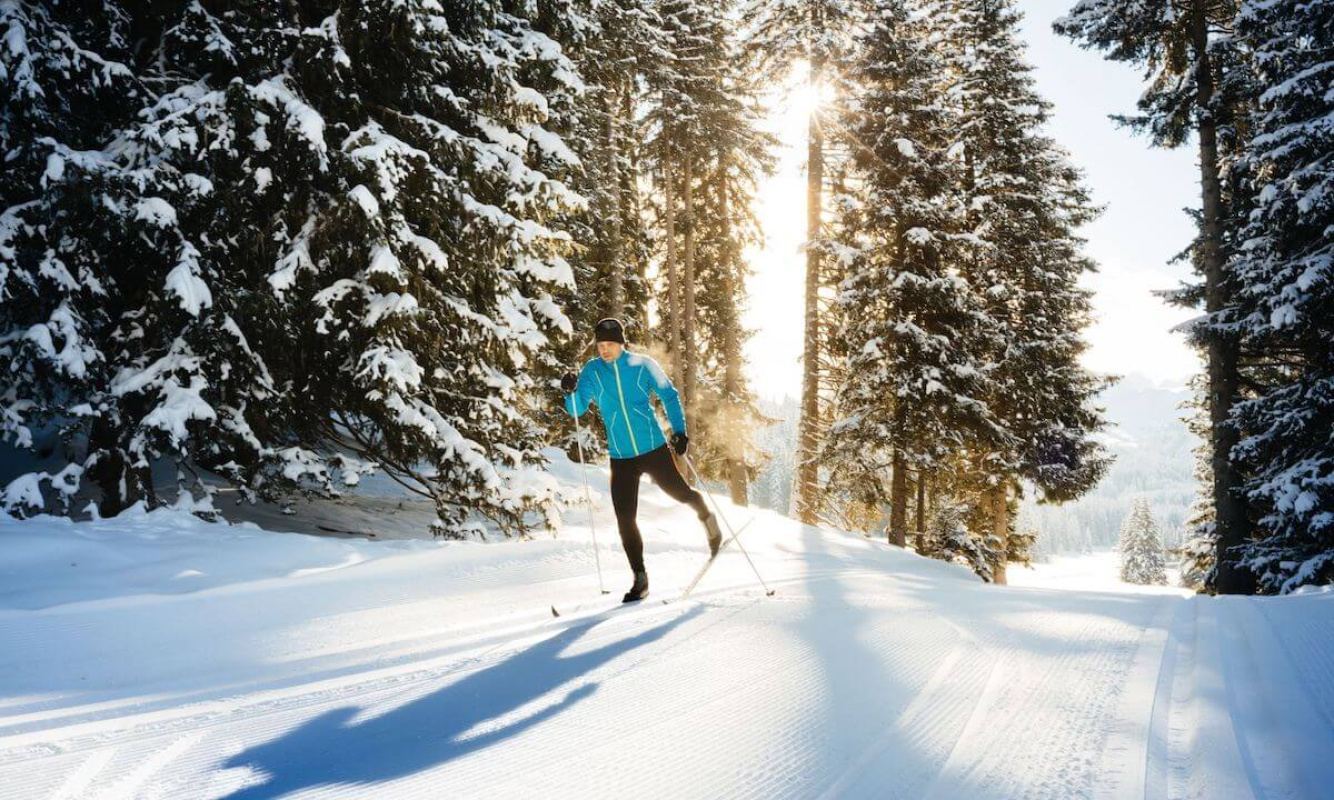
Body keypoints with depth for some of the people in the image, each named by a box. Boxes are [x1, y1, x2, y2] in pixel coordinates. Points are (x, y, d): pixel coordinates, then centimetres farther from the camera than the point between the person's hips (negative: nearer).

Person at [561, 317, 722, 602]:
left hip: (653, 448, -1)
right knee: (625, 519, -2)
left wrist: (679, 430, -4)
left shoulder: (643, 365, -5)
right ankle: (640, 578, 12)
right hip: (621, 458, 2)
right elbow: (577, 410, -7)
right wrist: (571, 392, -28)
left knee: (679, 493, 10)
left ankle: (706, 517, 46)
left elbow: (669, 396, 5)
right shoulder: (592, 371, -1)